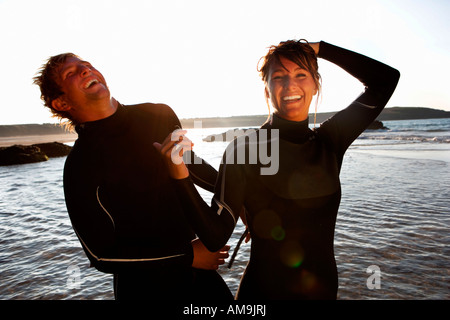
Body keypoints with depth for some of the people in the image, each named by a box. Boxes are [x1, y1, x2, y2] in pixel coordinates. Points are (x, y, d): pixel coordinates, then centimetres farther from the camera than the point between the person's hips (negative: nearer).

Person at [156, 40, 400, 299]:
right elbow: (216, 237, -17)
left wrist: (318, 49, 0)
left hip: (323, 288, 4)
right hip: (264, 291, -4)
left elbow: (386, 78, 1)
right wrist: (181, 177, -31)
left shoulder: (330, 141, -3)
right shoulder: (243, 149, -15)